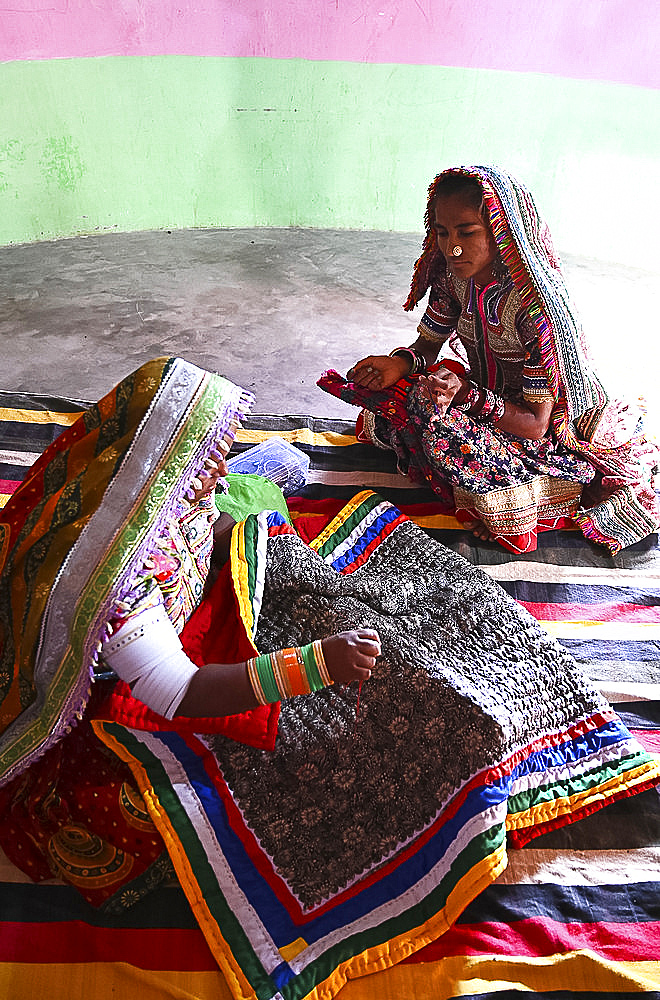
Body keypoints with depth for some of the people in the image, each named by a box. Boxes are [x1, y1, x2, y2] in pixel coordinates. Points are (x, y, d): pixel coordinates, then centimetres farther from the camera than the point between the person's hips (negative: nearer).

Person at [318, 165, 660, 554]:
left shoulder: (537, 306, -30)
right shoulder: (453, 276, -10)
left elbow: (535, 425, -27)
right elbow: (428, 344, 3)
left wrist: (467, 394, -42)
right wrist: (402, 362, -20)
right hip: (485, 395, 7)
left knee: (445, 439, -31)